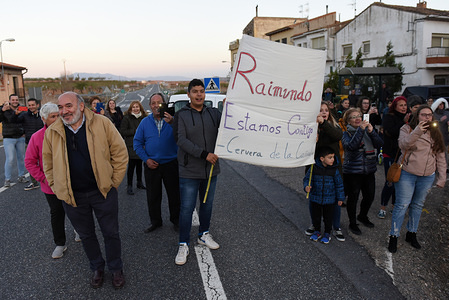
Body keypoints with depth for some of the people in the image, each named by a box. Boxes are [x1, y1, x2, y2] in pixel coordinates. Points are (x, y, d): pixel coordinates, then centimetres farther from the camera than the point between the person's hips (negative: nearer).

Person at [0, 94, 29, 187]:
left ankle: (21, 176, 22)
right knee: (10, 159, -7)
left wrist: (24, 132, 8)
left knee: (21, 158, 9)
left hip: (20, 138, 4)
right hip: (8, 138, -4)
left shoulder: (21, 110, 8)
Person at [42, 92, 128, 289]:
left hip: (103, 192, -2)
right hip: (72, 196, 3)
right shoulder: (52, 132, 0)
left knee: (111, 233, 11)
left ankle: (116, 269, 32)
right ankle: (97, 268, 40)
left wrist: (114, 181, -5)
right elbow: (48, 163, 12)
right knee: (86, 235, 18)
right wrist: (57, 187, 5)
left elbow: (120, 152, -4)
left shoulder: (102, 124, -9)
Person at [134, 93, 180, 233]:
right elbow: (137, 143, 5)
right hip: (151, 164, 2)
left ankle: (176, 219, 28)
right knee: (153, 195, 12)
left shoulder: (172, 120, -5)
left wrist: (172, 123, -39)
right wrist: (146, 159, -5)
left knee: (174, 194, 9)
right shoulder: (145, 122, 3)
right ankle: (155, 221, 29)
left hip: (171, 164, -2)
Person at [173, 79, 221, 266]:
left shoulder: (213, 113, 7)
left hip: (211, 170, 4)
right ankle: (183, 245, 16)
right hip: (189, 171, -4)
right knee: (187, 209, 1)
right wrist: (204, 154, -22)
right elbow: (181, 140, -16)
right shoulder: (182, 115, -5)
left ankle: (204, 235, 38)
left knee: (207, 205, 18)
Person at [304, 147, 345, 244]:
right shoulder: (314, 168, -11)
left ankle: (327, 233, 30)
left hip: (329, 199, 0)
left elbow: (339, 184, 0)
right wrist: (307, 186, -23)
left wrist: (340, 198, 2)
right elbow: (307, 178, -2)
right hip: (315, 198, 0)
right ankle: (317, 231, 35)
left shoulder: (334, 170, -9)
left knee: (328, 217, 11)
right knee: (316, 216, 14)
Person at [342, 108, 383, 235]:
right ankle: (352, 223, 23)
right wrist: (360, 129, -27)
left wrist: (371, 131, -20)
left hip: (369, 171, 5)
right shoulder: (346, 134, -5)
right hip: (352, 172, -5)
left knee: (370, 196, 13)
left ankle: (363, 216, 40)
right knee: (353, 198, 3)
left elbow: (379, 144, -5)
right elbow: (351, 146, -25)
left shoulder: (367, 130, 7)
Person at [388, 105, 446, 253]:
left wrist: (441, 178, 6)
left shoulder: (435, 133, 7)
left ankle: (412, 234, 31)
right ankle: (394, 236, 9)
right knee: (402, 205, -2)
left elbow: (440, 157, 9)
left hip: (427, 177, 4)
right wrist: (417, 131, -34)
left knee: (418, 205, 15)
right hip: (407, 174, -4)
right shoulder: (407, 129, -3)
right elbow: (403, 144, -22)